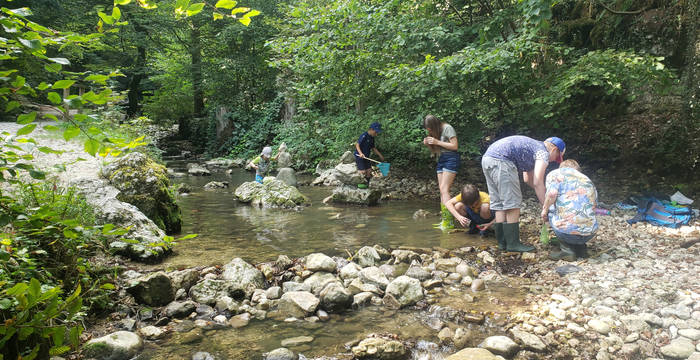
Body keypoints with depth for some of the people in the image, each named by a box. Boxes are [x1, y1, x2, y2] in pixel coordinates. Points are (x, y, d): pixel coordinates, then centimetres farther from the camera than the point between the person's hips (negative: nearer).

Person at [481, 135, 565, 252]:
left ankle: (502, 242, 16)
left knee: (499, 205, 12)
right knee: (513, 203, -2)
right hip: (501, 160, -10)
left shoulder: (532, 147, 31)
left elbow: (528, 179, 38)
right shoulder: (543, 152, 4)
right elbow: (538, 182, -7)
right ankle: (513, 244, 2)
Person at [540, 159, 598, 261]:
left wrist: (545, 209, 6)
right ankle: (581, 247, 19)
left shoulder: (555, 174, 10)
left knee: (550, 208, 24)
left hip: (566, 232, -6)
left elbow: (552, 194, -13)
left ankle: (567, 249, 15)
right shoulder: (588, 180, 26)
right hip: (590, 234, 6)